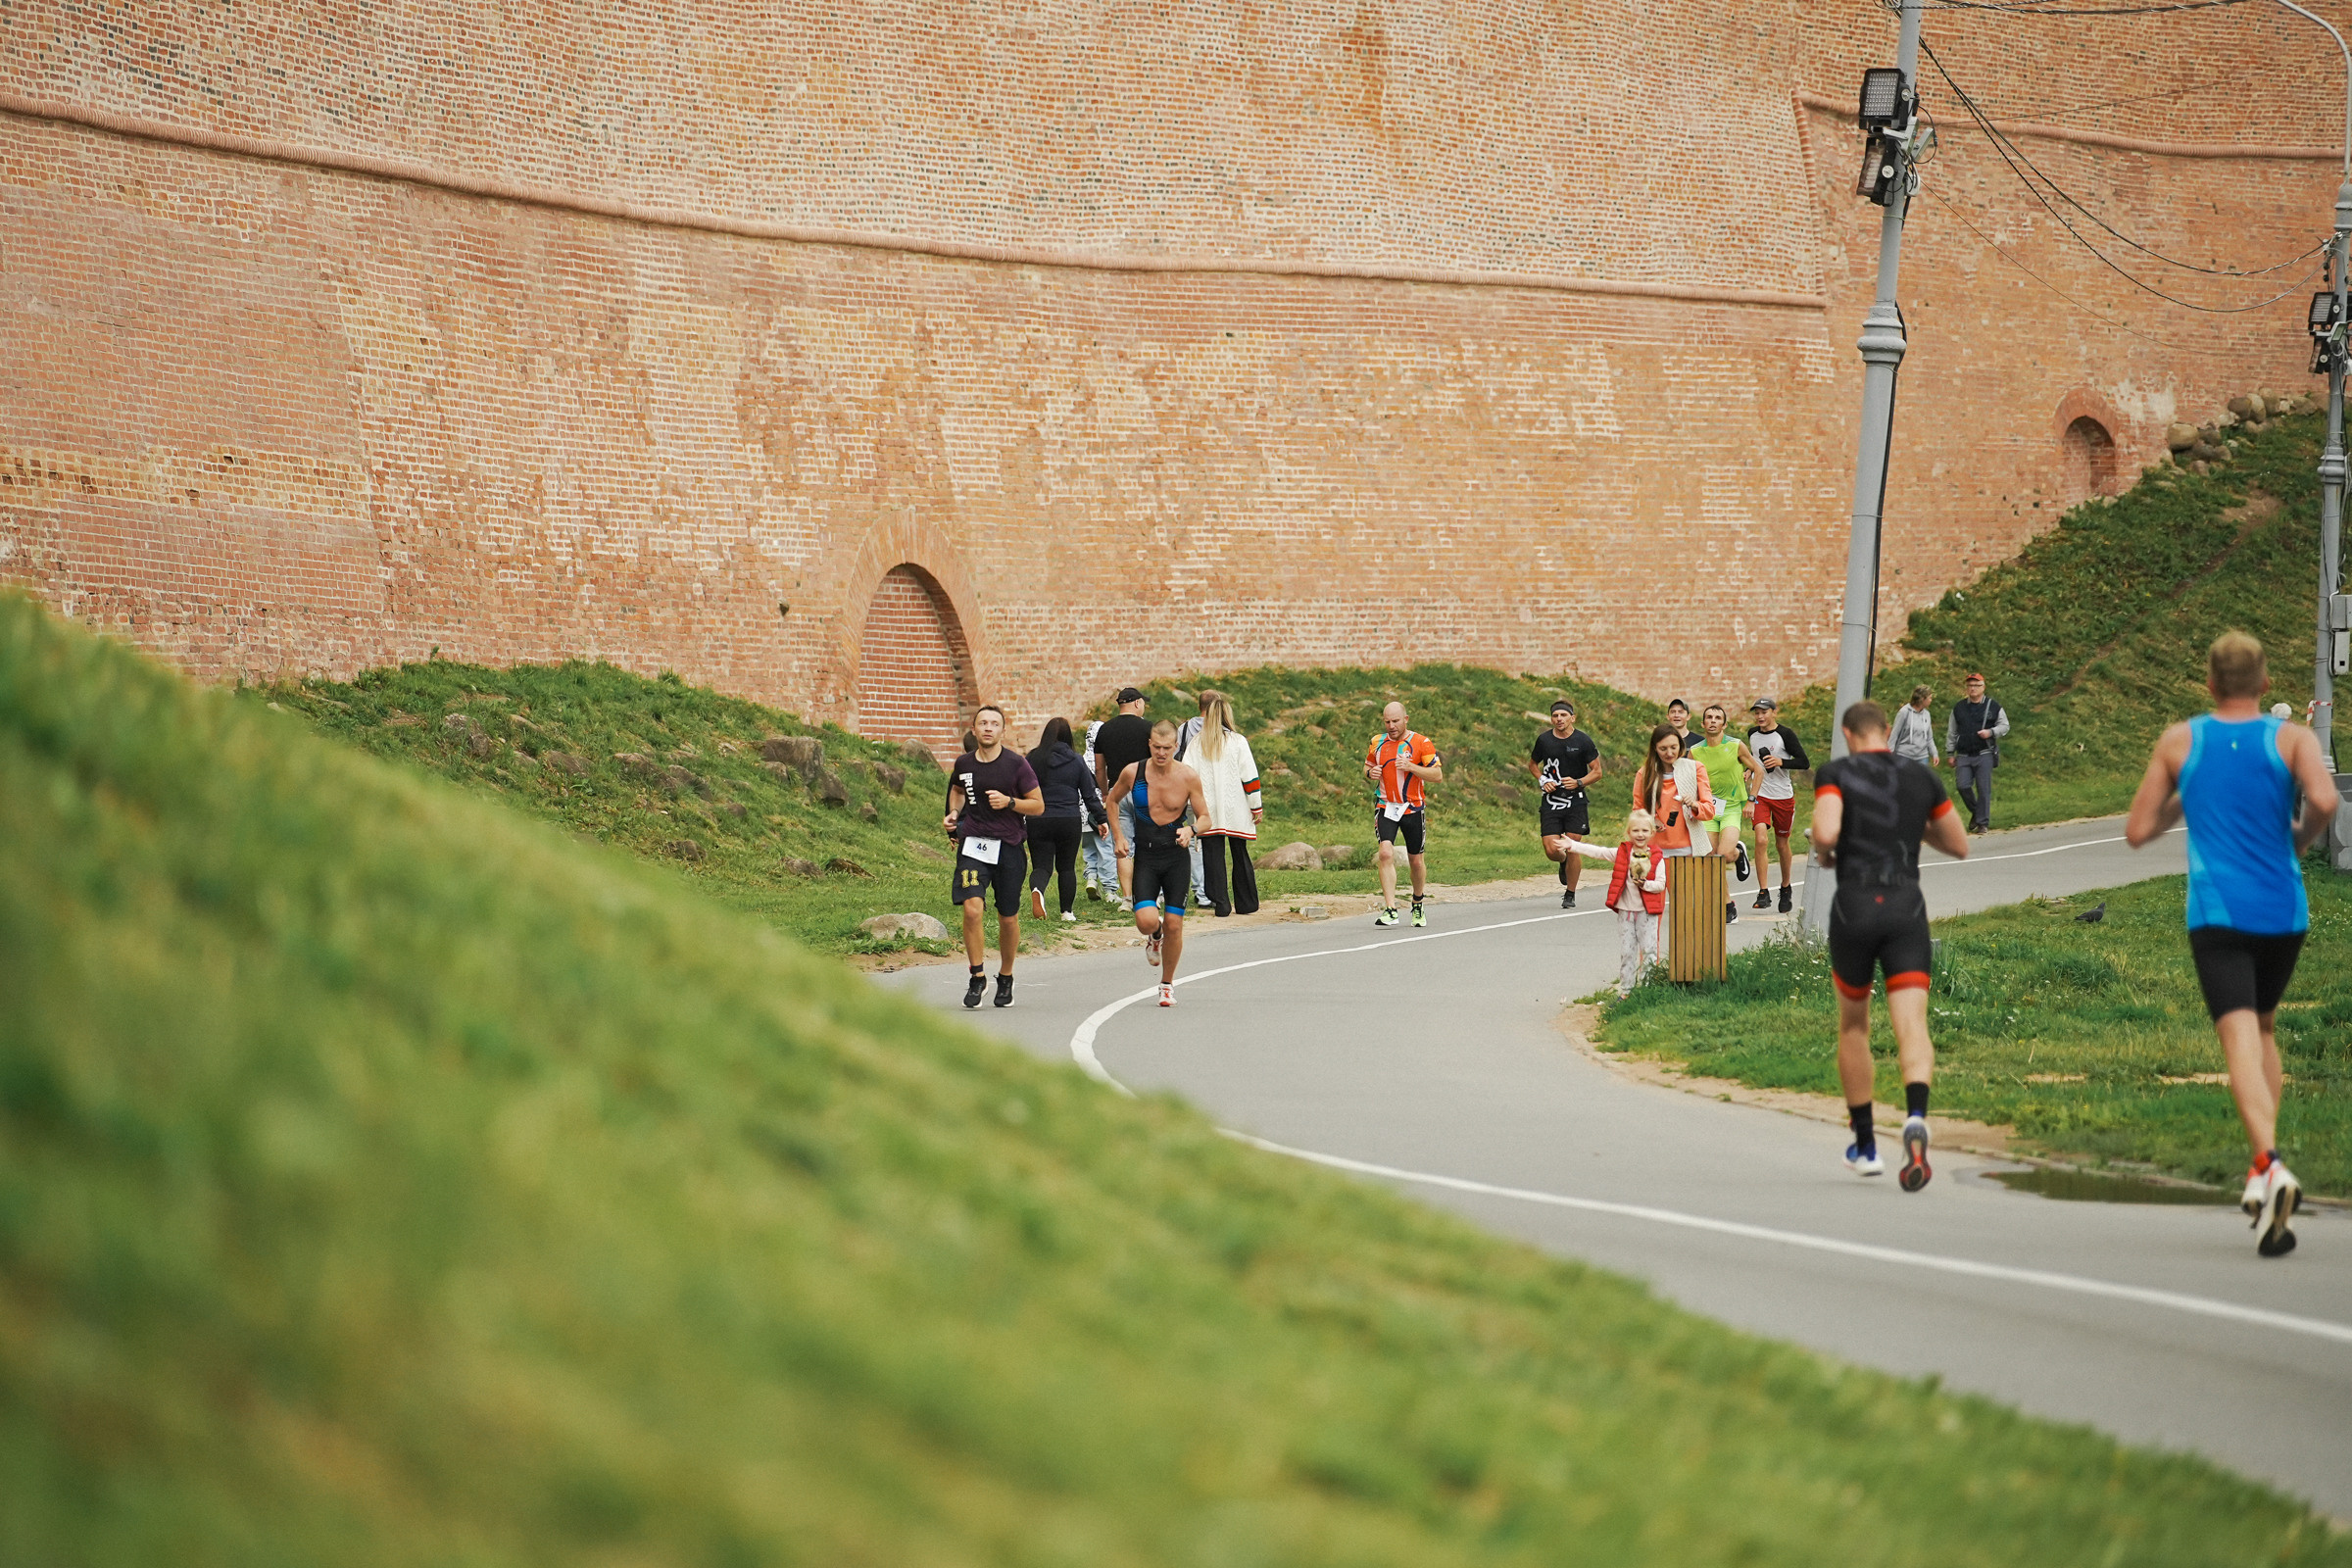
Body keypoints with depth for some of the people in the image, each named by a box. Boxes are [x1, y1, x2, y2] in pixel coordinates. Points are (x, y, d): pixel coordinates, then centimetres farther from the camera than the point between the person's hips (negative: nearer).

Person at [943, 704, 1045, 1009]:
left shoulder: (1016, 764, -5)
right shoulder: (964, 763, 4)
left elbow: (1038, 805, -1)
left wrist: (1009, 802, -17)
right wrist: (954, 813, 8)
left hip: (1008, 846, -1)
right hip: (973, 844, 1)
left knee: (1008, 918, 7)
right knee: (971, 908, -17)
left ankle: (1005, 979, 29)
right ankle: (977, 978, -4)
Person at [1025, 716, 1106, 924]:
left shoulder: (1033, 759, -1)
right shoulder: (1076, 761, 1)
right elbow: (1090, 795, 4)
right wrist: (1102, 819, 12)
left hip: (1039, 821, -1)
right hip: (1070, 821, 1)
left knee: (1041, 865, 3)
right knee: (1067, 867, 14)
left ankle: (1037, 889, -29)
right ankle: (1067, 911, 16)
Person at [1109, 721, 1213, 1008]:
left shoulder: (1188, 777, -8)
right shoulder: (1132, 772, -6)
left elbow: (1205, 817, 1)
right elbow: (1112, 801, 14)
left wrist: (1191, 830, -21)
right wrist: (1118, 836, 4)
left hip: (1177, 856, 0)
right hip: (1145, 856, 0)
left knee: (1174, 925, 0)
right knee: (1146, 921, -16)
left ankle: (1167, 984, 21)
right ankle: (1155, 936, 23)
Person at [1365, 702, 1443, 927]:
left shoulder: (1420, 743, -5)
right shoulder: (1377, 742, 6)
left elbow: (1438, 775, -8)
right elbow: (1367, 765, 22)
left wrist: (1411, 767, -22)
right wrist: (1370, 772, -2)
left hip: (1412, 808, -1)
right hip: (1385, 807, 1)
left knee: (1416, 860, 9)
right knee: (1386, 853, -19)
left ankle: (1418, 905, 34)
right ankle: (1390, 910, -23)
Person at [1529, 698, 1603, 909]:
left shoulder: (1583, 741, -4)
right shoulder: (1544, 739, 2)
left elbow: (1597, 772, 1)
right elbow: (1532, 764, 19)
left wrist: (1578, 783, -16)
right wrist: (1542, 781, 0)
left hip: (1575, 802, -2)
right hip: (1551, 802, 2)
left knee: (1572, 849, -3)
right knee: (1551, 850, -6)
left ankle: (1570, 894, 13)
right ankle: (1564, 863, 32)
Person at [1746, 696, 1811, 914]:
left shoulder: (1785, 734, -8)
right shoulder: (1752, 733, 7)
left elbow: (1804, 763, -9)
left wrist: (1780, 762, -21)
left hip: (1783, 796, -2)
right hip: (1760, 795, 2)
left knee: (1783, 844, 9)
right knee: (1760, 840, -17)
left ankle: (1785, 888, 33)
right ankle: (1763, 893, -18)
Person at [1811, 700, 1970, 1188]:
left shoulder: (1835, 773, 1)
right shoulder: (1922, 777, 11)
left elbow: (1826, 832, -17)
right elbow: (1959, 846, 19)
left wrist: (1821, 851, 6)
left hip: (1854, 909, -1)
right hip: (1907, 909, 1)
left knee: (1853, 1026, 19)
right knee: (1912, 1025, -10)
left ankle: (1865, 1146, 25)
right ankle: (1915, 1119, -39)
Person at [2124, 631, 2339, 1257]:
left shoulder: (2180, 742, 7)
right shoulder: (2292, 738, 4)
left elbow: (2137, 830, 10)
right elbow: (2324, 800, -16)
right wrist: (2302, 837, 6)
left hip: (2216, 915, -2)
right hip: (2283, 912, 2)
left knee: (2241, 1039, -14)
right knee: (2262, 1026, 23)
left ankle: (2268, 1162, -38)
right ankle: (2263, 1174, 16)